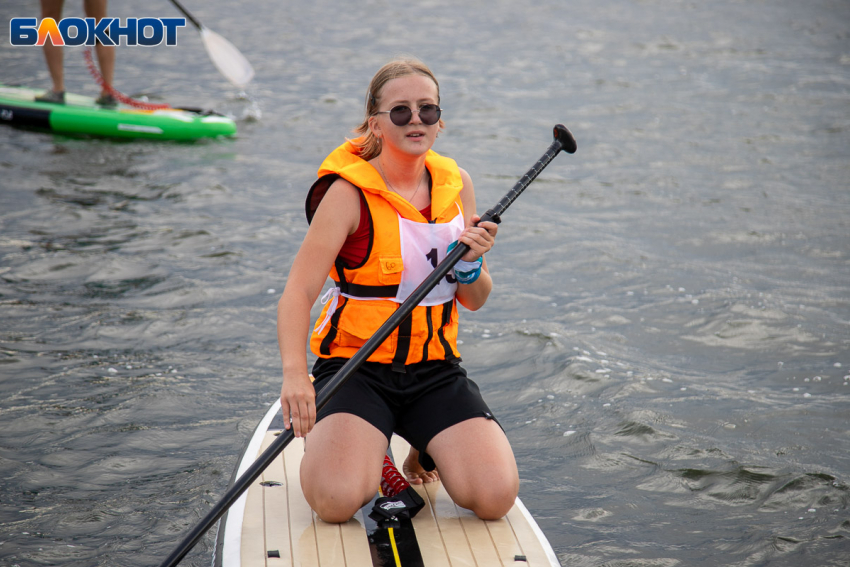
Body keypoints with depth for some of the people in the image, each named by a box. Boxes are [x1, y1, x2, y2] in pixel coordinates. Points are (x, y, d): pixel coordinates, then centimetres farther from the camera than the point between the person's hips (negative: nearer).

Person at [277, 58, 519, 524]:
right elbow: (297, 293, -19)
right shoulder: (348, 193, -9)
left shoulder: (455, 184, 7)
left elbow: (474, 302, 13)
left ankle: (428, 453, 16)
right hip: (356, 367, -4)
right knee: (337, 500, -27)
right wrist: (294, 374, -36)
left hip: (436, 370, 4)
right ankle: (321, 441, 8)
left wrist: (470, 266, -11)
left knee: (496, 497, -17)